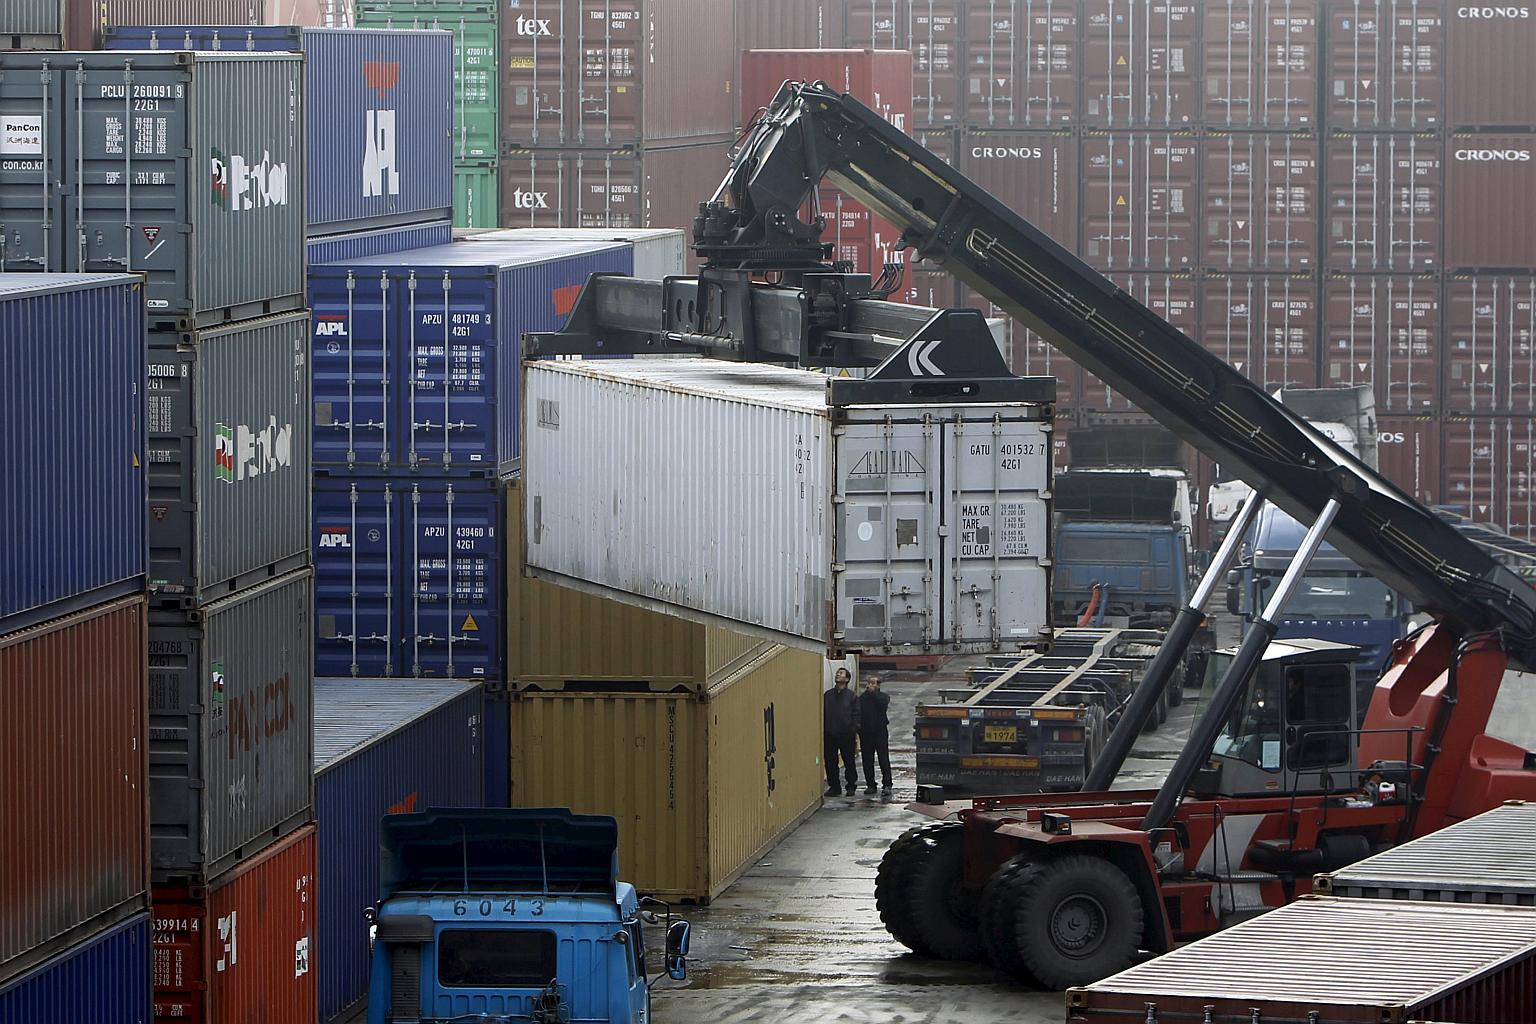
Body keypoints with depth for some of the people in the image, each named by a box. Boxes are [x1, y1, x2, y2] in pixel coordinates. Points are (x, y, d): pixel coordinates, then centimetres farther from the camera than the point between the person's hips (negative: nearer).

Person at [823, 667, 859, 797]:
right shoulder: (827, 695, 9)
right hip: (830, 735, 3)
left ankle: (851, 786, 17)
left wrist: (853, 730, -11)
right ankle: (834, 787, 13)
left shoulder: (852, 696, 1)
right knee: (830, 762, 3)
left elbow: (856, 714, -1)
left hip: (846, 734, -3)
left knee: (849, 762, 3)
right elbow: (822, 714, 11)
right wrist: (822, 731, 3)